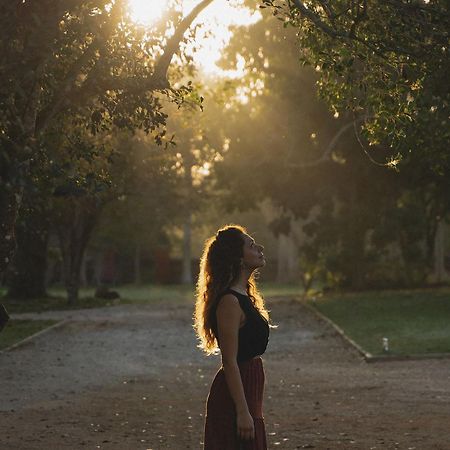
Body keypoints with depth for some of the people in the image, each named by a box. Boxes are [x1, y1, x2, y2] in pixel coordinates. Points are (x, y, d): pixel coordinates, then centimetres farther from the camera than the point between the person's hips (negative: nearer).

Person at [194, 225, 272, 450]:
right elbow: (230, 362, -20)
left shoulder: (244, 297, 13)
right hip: (234, 397, -10)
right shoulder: (229, 302, -17)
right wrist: (242, 411, -22)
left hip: (248, 391, 10)